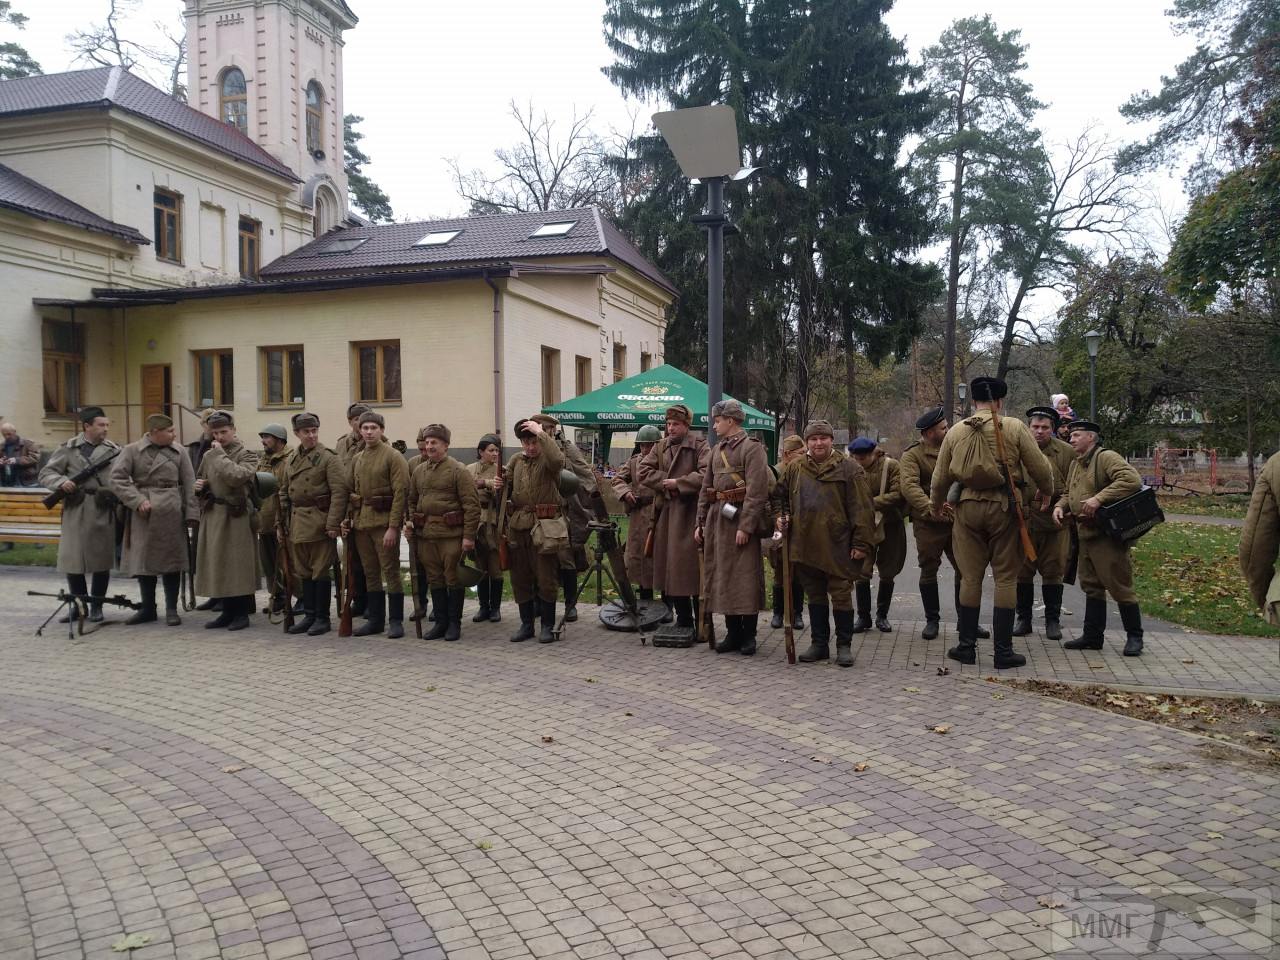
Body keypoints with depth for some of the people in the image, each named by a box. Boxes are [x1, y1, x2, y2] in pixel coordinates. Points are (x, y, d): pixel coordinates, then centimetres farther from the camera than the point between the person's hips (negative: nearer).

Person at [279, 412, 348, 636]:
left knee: (321, 572, -1)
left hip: (320, 523, -6)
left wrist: (333, 524, -18)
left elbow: (339, 492, -13)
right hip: (297, 523, 6)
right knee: (304, 572, 12)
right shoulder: (291, 460, 13)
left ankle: (323, 618, 9)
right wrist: (281, 523, 14)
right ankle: (309, 615, 21)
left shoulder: (329, 458, -7)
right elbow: (283, 493, 18)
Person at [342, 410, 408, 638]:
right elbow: (349, 490, 20)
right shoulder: (356, 459, 14)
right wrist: (347, 518, 6)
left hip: (384, 523, -6)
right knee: (370, 573, 11)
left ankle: (396, 621, 4)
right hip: (361, 523, 6)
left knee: (390, 571, -3)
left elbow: (400, 493, -13)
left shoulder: (393, 456, -7)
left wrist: (393, 527, -18)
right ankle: (376, 619, 19)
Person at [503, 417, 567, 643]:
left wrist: (541, 433, -23)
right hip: (518, 527, 5)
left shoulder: (548, 459, -4)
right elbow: (504, 487, 15)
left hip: (544, 527, -5)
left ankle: (548, 626, 12)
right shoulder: (516, 461, 12)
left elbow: (558, 460, -29)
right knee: (520, 579, 10)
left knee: (546, 579, 0)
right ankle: (526, 624, 21)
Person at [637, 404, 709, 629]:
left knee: (693, 568, -5)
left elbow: (705, 475, -17)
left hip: (690, 515, -5)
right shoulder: (660, 447, 13)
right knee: (670, 568, 9)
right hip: (665, 515, 6)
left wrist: (678, 483, -14)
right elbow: (642, 472, 5)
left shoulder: (700, 446, -3)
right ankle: (683, 620, 20)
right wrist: (666, 480, -8)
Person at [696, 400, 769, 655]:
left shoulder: (752, 448, -8)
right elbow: (705, 488, 17)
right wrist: (700, 523, 11)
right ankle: (732, 632, 18)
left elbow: (756, 491, -15)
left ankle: (748, 635, 8)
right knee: (722, 574, 9)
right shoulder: (717, 450, 15)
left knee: (746, 576, -1)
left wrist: (746, 526, -20)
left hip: (742, 518, -7)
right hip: (717, 517, 7)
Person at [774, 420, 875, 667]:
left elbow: (862, 508, -6)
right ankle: (819, 644, 23)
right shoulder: (794, 468, 8)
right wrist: (781, 516, 5)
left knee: (841, 595, 1)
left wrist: (861, 543, -11)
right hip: (805, 544, 4)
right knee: (815, 596, 13)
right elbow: (779, 496, 24)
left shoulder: (849, 469, -3)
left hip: (838, 546, -4)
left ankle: (844, 646, 13)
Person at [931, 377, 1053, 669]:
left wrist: (937, 505, 27)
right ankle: (1003, 650, 9)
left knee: (970, 577, 10)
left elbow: (940, 478, 9)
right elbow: (1040, 468, -4)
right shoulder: (1014, 427, -6)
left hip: (967, 507, 3)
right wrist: (1048, 492, 17)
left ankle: (966, 646, 15)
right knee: (1005, 578, 5)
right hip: (1003, 506, -2)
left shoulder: (955, 432, 3)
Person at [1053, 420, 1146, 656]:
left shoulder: (1106, 457, -12)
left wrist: (1099, 498, -30)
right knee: (1091, 585, 14)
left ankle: (1134, 637, 9)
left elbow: (1132, 480, -26)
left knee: (1119, 586, -3)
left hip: (1108, 534, -9)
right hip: (1086, 534, 9)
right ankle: (1092, 636, 22)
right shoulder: (1075, 463, 16)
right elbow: (1069, 493, 27)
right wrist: (1060, 506, 5)